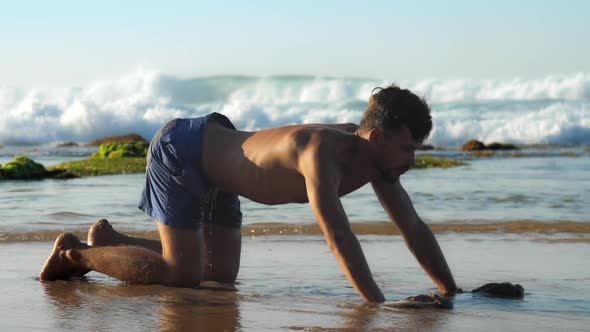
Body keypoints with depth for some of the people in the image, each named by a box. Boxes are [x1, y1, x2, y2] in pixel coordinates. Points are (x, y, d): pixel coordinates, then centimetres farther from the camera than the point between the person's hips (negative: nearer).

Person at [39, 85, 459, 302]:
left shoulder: (377, 158, -11)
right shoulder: (323, 152, -38)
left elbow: (414, 228, -6)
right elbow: (338, 236, -46)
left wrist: (454, 294, -11)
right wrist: (378, 305, -49)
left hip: (213, 161, 9)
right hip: (180, 148, -9)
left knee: (222, 275, 13)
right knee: (181, 275, -12)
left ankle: (109, 239, 27)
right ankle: (77, 252, 7)